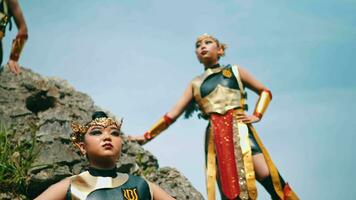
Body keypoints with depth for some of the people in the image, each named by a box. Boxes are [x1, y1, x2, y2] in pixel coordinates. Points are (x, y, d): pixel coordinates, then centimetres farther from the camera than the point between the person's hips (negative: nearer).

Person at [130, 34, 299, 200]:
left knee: (266, 175, -20)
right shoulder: (195, 84, 16)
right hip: (216, 135, 1)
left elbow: (264, 92, 21)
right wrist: (147, 136, 9)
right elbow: (173, 114, 14)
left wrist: (257, 115, 5)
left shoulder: (235, 71, 15)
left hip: (239, 128, -1)